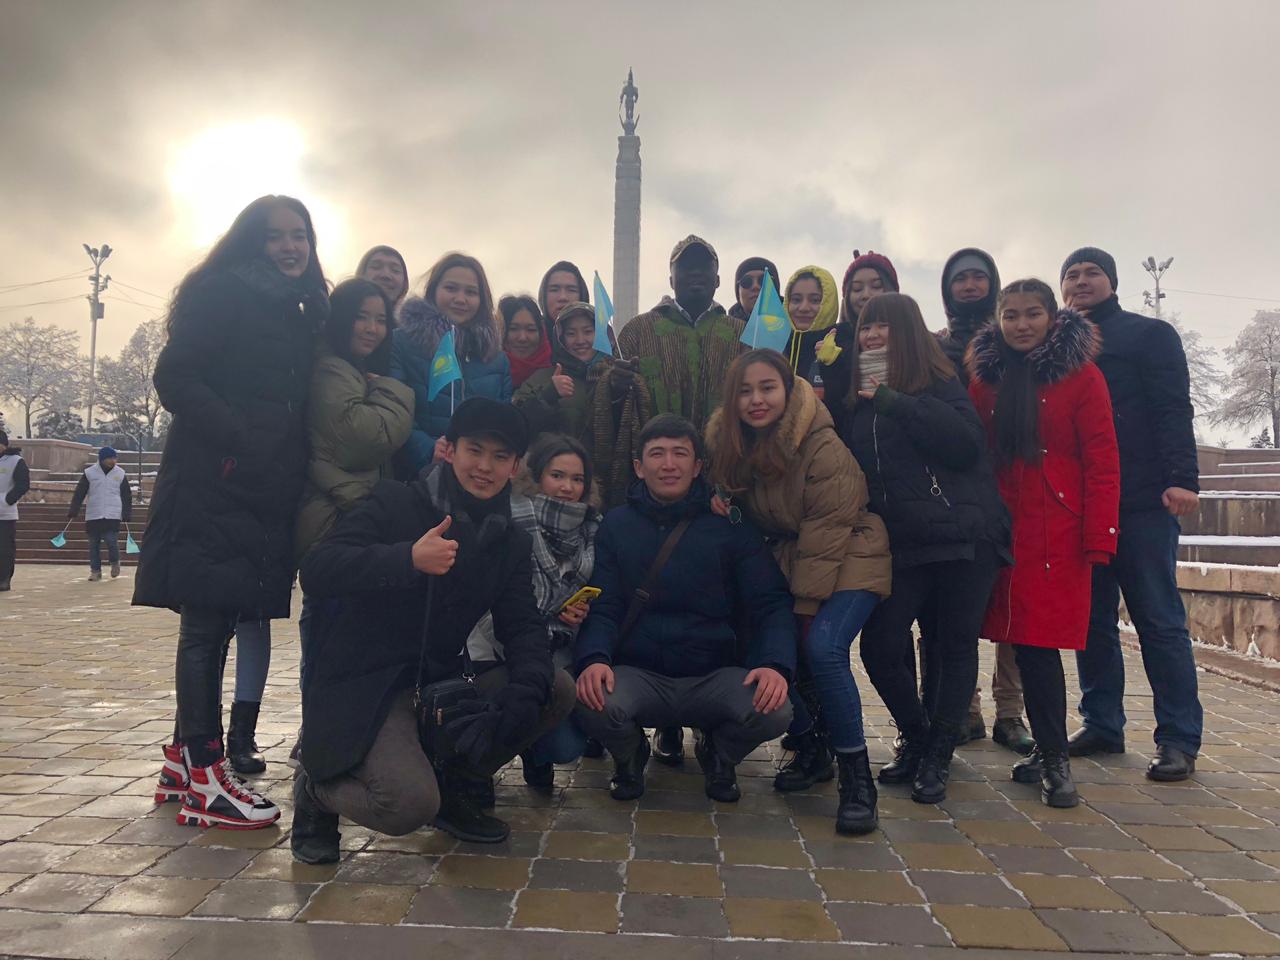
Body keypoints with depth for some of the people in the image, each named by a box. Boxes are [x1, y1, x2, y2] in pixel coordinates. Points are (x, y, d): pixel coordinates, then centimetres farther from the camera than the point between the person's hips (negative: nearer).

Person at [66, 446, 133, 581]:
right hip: (93, 516, 1)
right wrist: (72, 512, 1)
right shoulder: (89, 473, 1)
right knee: (94, 544, 5)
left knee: (111, 541, -11)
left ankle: (115, 563, 16)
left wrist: (127, 515, 4)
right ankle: (95, 570, 17)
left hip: (112, 515, -1)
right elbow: (79, 494, 3)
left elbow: (127, 496, 9)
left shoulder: (120, 473, 5)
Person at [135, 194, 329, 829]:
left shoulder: (302, 314, 19)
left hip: (266, 494, 8)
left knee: (216, 622, 12)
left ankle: (183, 759, 23)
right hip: (214, 486, -7)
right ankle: (204, 778, 2)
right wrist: (239, 443, -18)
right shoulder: (223, 294, -4)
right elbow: (175, 377, -13)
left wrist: (295, 472, 7)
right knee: (208, 622, -4)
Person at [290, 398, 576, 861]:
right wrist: (409, 559, -34)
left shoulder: (511, 542, 9)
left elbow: (522, 626, 3)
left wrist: (528, 687, -19)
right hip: (365, 688, -6)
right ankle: (317, 789, 6)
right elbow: (316, 570, -19)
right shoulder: (395, 503, -7)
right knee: (411, 806, -28)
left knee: (558, 691, -10)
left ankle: (453, 787, 9)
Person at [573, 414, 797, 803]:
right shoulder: (616, 526, 5)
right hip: (638, 677, 0)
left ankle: (718, 755, 10)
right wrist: (593, 659, -22)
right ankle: (629, 756, 8)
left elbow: (772, 604, -2)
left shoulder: (731, 528, 3)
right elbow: (602, 607, -1)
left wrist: (776, 665, -22)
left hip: (714, 677, 1)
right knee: (592, 704, -32)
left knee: (774, 710, -28)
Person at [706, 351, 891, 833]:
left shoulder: (824, 447, -22)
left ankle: (857, 778, -9)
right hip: (786, 559, 6)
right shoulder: (730, 442, -2)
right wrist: (717, 500, -8)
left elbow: (828, 532, -20)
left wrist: (806, 606, -18)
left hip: (849, 560, -6)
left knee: (822, 648, -26)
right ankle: (810, 748, 14)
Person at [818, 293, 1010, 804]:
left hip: (963, 534, -4)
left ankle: (938, 755, 19)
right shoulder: (856, 398, 14)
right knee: (880, 646, -4)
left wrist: (897, 403, -17)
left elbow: (966, 444, -17)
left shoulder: (938, 384, -1)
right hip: (903, 544, 4)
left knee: (956, 645, 3)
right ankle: (915, 737, 22)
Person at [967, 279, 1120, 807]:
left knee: (1040, 640, -6)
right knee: (1023, 639, 6)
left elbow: (1103, 462, -5)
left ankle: (1052, 756, 8)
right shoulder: (985, 377, 10)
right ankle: (1050, 752, 19)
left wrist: (1099, 538, -11)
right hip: (1001, 528, 4)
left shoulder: (1081, 376, 0)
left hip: (1058, 533, -3)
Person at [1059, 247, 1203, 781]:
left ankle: (1179, 740, 4)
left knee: (1160, 621, -2)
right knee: (1092, 621, 7)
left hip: (1142, 501, -4)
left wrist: (1182, 477, -17)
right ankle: (1102, 726, 16)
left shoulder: (1150, 334, 6)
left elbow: (1173, 409, -5)